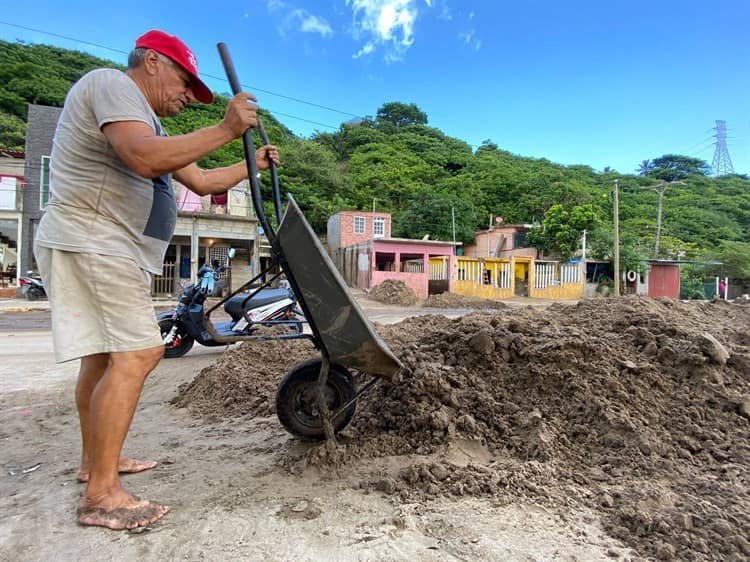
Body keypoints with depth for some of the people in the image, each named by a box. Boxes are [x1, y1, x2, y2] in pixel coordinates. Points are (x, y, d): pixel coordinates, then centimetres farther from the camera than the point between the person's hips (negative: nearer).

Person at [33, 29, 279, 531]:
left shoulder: (147, 123, 23)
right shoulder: (111, 83, -7)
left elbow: (201, 181, 26)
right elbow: (145, 159, -27)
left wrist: (253, 165, 25)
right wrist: (226, 129, -23)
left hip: (109, 249, 11)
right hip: (93, 243, -11)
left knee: (103, 355, 15)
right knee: (138, 353, -15)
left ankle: (95, 461, 29)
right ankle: (102, 494, -8)